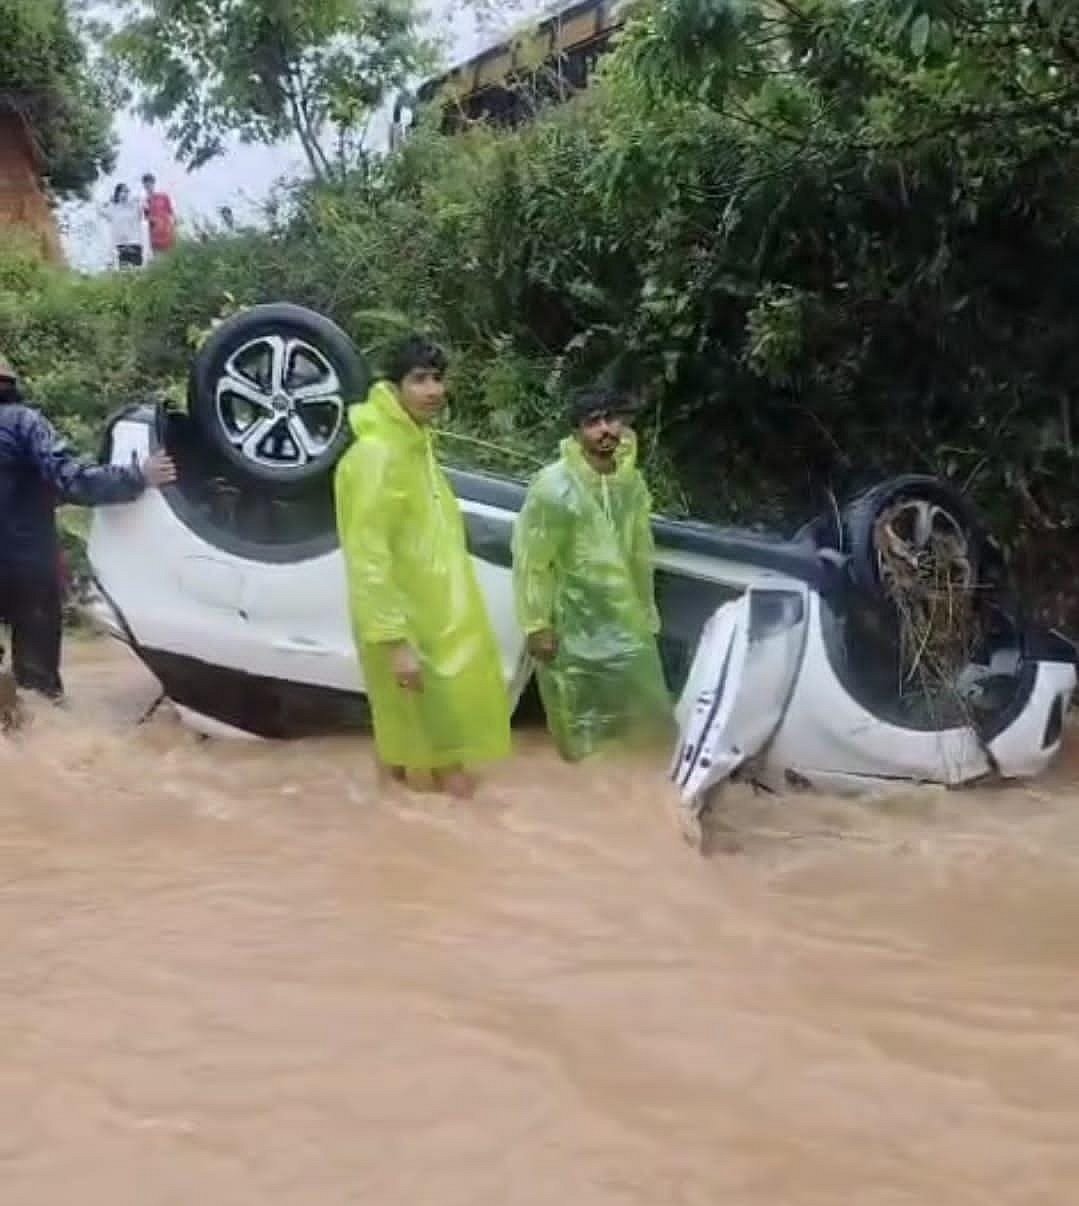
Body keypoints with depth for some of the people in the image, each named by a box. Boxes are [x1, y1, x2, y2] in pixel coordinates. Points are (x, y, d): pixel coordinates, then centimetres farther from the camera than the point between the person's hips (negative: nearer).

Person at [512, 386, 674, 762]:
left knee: (643, 709, 15)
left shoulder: (632, 481, 0)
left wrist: (647, 609, 16)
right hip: (570, 623, -6)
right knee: (578, 719, 7)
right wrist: (537, 625, -15)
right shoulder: (553, 486, -19)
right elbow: (530, 561, -16)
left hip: (623, 616, 6)